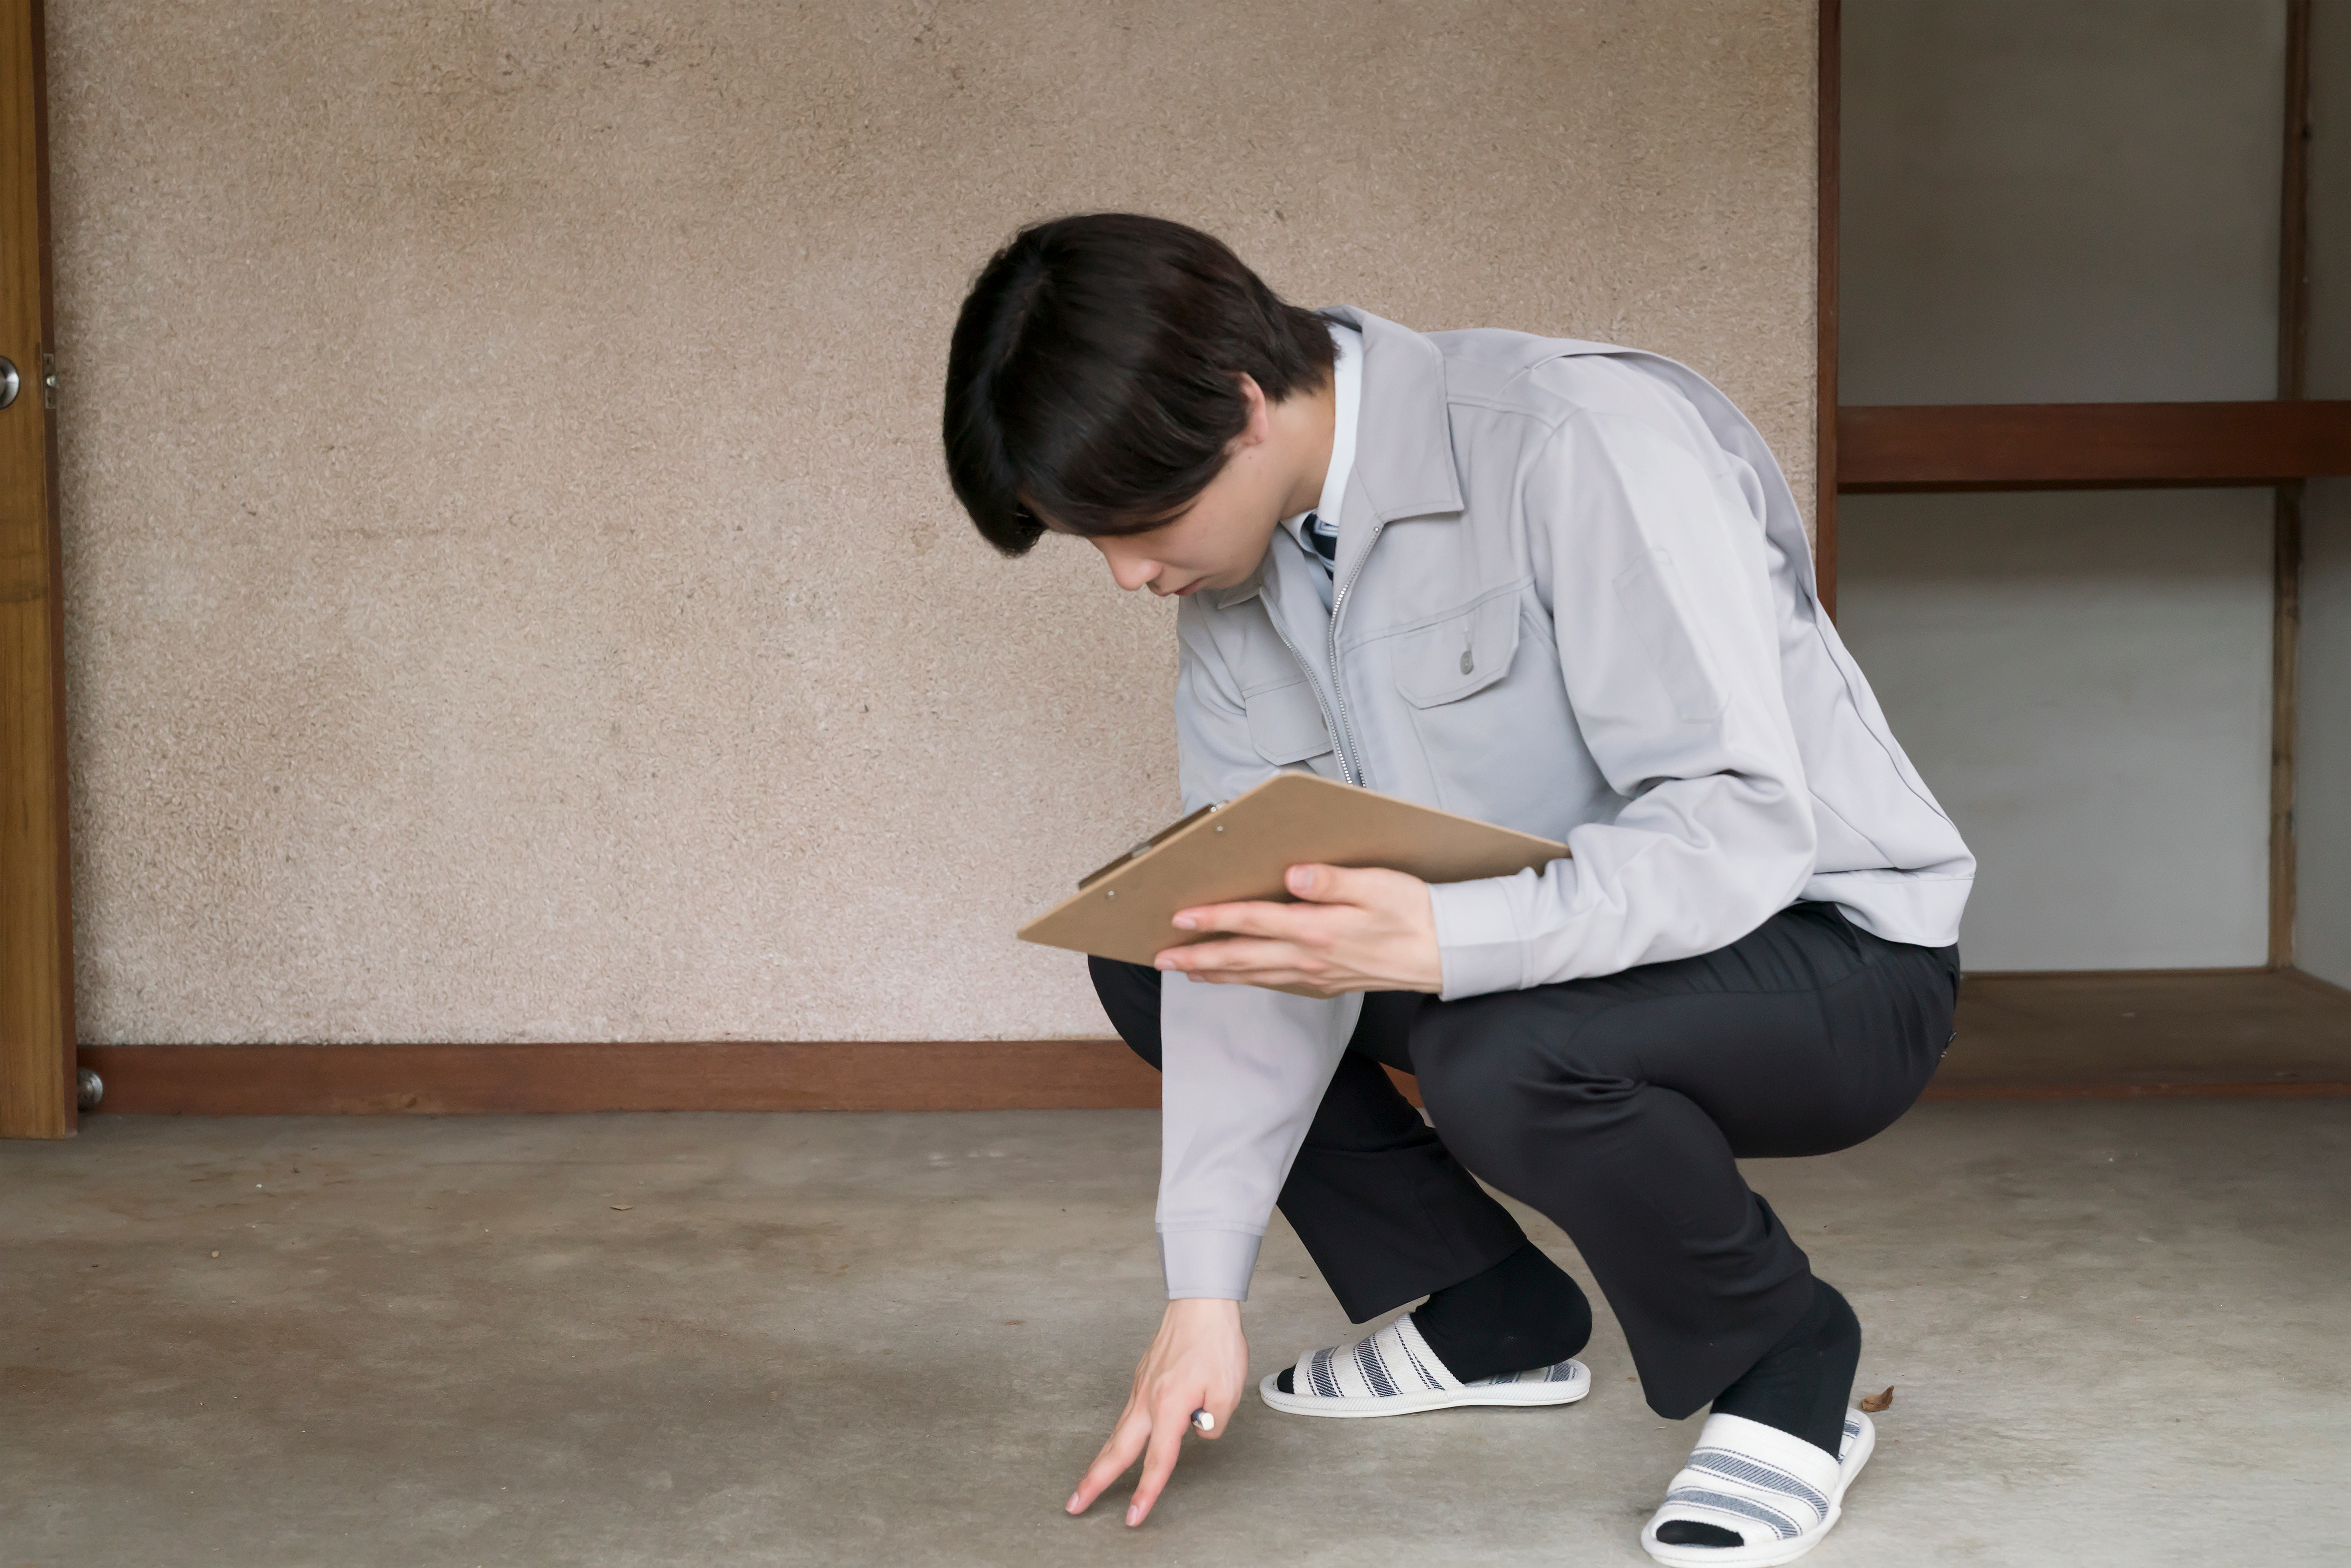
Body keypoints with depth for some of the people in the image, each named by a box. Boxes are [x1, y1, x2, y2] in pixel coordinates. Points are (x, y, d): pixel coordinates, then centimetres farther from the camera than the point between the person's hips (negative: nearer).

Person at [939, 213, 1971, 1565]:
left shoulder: (1579, 441, -27)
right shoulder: (1239, 560, -4)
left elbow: (1745, 822, -32)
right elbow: (1254, 921, -4)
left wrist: (1444, 941, -45)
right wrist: (1207, 1290, -8)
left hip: (1835, 956, -7)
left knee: (1500, 1055, -36)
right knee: (1146, 956, 2)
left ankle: (1786, 1374, -8)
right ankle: (1490, 1315, 11)